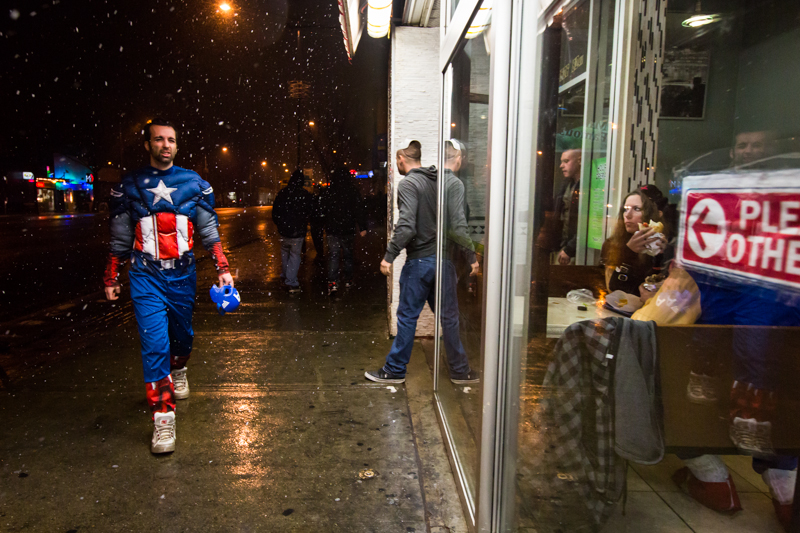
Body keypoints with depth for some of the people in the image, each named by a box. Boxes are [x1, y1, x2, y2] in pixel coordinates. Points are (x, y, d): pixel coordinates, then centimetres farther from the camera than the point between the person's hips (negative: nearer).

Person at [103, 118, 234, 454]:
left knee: (182, 334, 18)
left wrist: (223, 269, -2)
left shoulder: (194, 184, 4)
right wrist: (111, 277, 12)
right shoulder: (129, 186, 4)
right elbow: (120, 238, 10)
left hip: (182, 273, 2)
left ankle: (178, 370, 51)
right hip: (145, 276, -1)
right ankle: (163, 418, -3)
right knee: (154, 344, -9)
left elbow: (209, 232, 6)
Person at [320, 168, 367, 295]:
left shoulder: (327, 193, -3)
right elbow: (359, 211, -6)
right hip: (348, 230, 0)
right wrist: (362, 227, -4)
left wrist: (326, 225, 16)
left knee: (333, 256, 0)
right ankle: (348, 280, 24)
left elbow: (322, 211, 4)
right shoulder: (353, 193, -5)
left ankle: (332, 283, -11)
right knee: (347, 255, 14)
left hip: (332, 230, 0)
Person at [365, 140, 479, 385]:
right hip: (445, 260, 5)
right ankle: (460, 370, 21)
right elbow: (459, 223, -1)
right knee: (449, 317, 13)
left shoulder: (408, 184, -9)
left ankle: (395, 370, 17)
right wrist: (471, 255, 1)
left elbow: (406, 226, -21)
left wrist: (389, 256, -15)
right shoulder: (450, 181, 7)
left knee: (407, 316, 6)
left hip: (418, 261, -5)